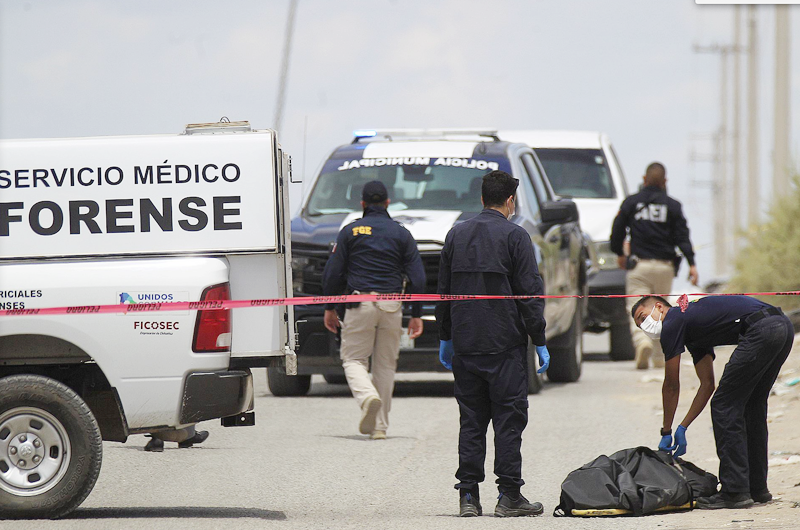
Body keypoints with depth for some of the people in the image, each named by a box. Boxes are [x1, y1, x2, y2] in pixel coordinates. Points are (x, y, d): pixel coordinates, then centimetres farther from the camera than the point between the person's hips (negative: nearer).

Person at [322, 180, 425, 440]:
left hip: (359, 304, -2)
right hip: (391, 306, 2)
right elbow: (417, 276, 5)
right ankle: (380, 426, 9)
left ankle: (367, 396, -25)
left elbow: (332, 272, 2)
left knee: (353, 358, 6)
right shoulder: (401, 234, 8)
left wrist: (330, 307, 10)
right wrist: (416, 315, 9)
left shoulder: (350, 231, 4)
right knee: (386, 364, 11)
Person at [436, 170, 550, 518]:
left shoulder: (456, 235, 9)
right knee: (508, 418, -1)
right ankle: (509, 496, -2)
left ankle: (468, 495, 4)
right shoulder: (514, 236, -5)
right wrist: (540, 342, -3)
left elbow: (443, 290, 14)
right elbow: (530, 292, -7)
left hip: (465, 344, 4)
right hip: (505, 345, -4)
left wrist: (445, 338, 21)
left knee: (471, 420, 8)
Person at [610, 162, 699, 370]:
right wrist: (691, 264, -5)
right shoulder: (672, 206, 5)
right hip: (664, 267, 1)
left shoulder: (631, 203, 5)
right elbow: (682, 237, -2)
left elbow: (617, 230, 7)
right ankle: (659, 358, 18)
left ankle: (642, 341, -35)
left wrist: (619, 254, 24)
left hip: (638, 266, -1)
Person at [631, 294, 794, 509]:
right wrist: (682, 428, 33)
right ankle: (757, 488, 26)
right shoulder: (691, 327, 31)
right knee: (751, 407, 21)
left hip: (761, 330, -9)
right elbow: (707, 384, 34)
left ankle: (735, 491, 1)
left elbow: (671, 387, 12)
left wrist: (666, 433, 22)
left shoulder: (671, 325, 6)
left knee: (724, 407, 1)